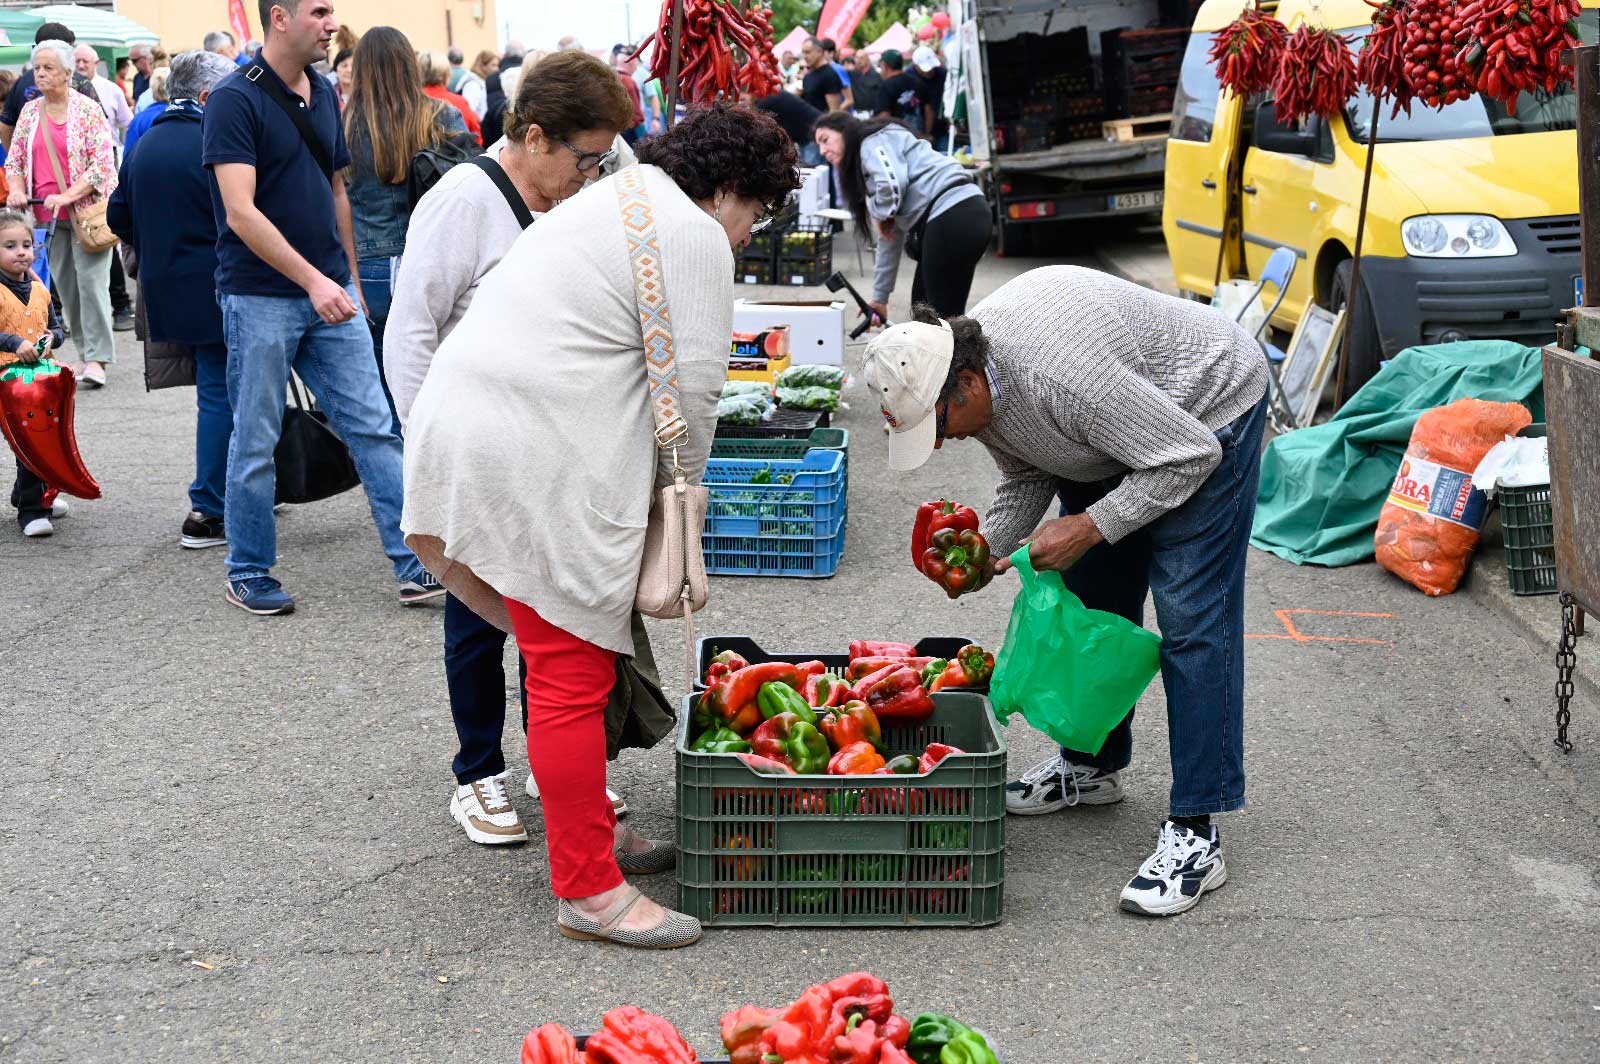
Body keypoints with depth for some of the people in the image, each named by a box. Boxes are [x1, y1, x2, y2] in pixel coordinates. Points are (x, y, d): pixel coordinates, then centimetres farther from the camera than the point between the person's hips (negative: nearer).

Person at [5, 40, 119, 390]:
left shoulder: (88, 109, -6)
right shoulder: (30, 111, 10)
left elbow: (103, 163, -12)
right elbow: (15, 159, 14)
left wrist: (67, 196, -19)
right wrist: (17, 189, -7)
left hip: (87, 208, -6)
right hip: (48, 214, 6)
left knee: (91, 279, -11)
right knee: (65, 285, 8)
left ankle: (97, 359, -10)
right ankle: (86, 351, 17)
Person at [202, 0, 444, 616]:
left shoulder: (324, 93, 10)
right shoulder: (234, 100, -12)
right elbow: (240, 212, -19)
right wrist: (313, 280, -24)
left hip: (328, 293, 6)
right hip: (260, 298, -6)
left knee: (374, 427, 2)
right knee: (256, 441, 5)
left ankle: (416, 565, 5)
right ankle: (249, 573, 19)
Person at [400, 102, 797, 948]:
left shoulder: (612, 204, 26)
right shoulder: (695, 237, -6)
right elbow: (691, 388, -9)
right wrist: (681, 485, 8)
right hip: (537, 462, -11)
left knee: (562, 654, 19)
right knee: (572, 674, -5)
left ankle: (587, 827, 31)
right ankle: (587, 892, 3)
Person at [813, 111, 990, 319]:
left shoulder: (874, 142, 1)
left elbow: (892, 183, -20)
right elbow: (890, 236, 30)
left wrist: (880, 213, 1)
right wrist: (879, 297, 29)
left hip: (953, 218, -10)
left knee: (945, 316, -7)